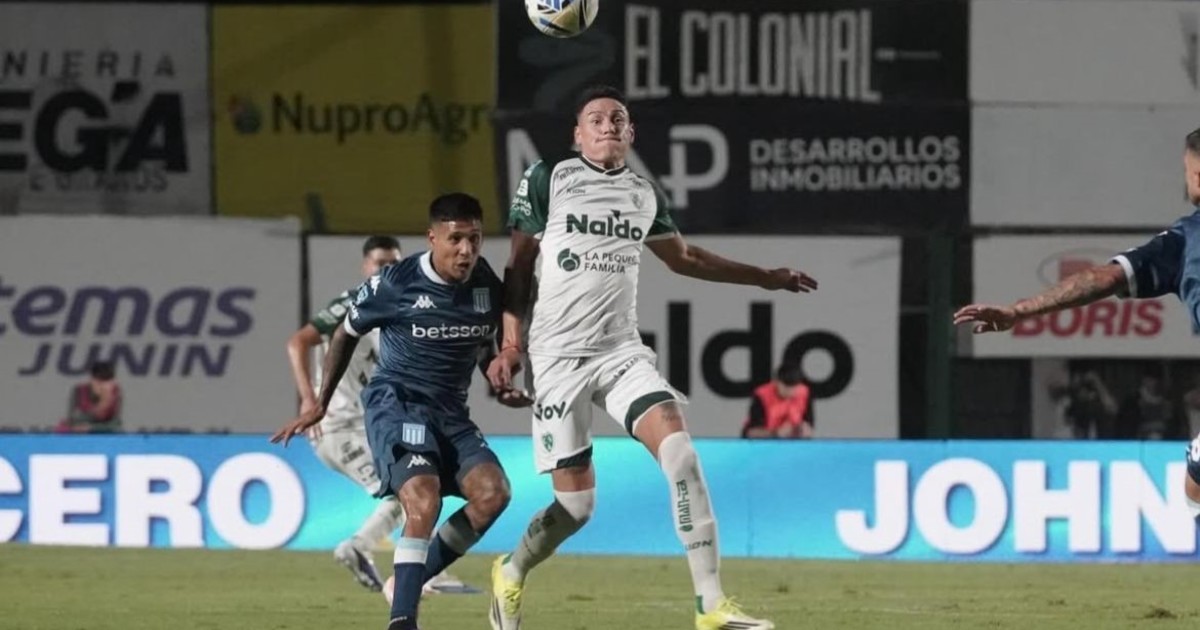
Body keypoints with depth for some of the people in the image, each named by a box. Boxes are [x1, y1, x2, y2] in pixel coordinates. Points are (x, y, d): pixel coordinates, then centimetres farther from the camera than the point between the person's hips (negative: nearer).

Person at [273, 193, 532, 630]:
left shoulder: (487, 288, 2)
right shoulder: (394, 284, -10)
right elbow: (346, 335, 7)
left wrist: (501, 388, 4)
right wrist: (321, 404, 12)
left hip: (451, 412, 5)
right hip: (396, 403, -5)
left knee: (493, 492, -20)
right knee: (423, 501, -29)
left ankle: (410, 581, -5)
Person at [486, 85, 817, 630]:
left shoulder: (644, 195, 12)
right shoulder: (547, 179, -1)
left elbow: (683, 258, 29)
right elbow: (518, 268, 3)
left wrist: (766, 277, 29)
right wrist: (510, 344, -5)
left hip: (622, 352, 4)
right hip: (558, 355, -4)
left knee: (679, 452, -20)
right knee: (576, 502, -6)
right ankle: (511, 574, 27)